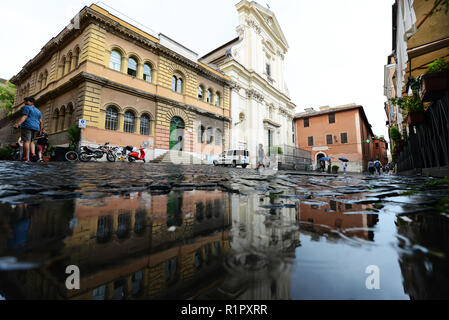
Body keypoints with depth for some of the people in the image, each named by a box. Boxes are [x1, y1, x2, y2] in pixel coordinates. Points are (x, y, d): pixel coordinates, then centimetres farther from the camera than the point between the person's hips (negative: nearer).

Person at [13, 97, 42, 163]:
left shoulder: (26, 108, 1)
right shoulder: (38, 111, 20)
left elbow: (24, 117, -14)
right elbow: (40, 121, 16)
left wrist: (18, 124, -23)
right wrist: (40, 130, 21)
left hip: (27, 126, -7)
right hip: (36, 127, 7)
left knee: (26, 141, -10)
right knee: (31, 141, 15)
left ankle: (26, 157, -14)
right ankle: (33, 154, -5)